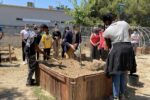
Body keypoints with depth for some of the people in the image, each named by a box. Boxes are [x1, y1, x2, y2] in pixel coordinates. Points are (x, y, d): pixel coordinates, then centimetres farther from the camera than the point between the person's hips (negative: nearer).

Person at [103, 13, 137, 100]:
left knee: (116, 74, 6)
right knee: (124, 73, 16)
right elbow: (128, 36, 13)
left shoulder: (107, 31, 2)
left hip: (117, 50, -4)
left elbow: (109, 45, 10)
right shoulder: (124, 23, 9)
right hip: (128, 48, 4)